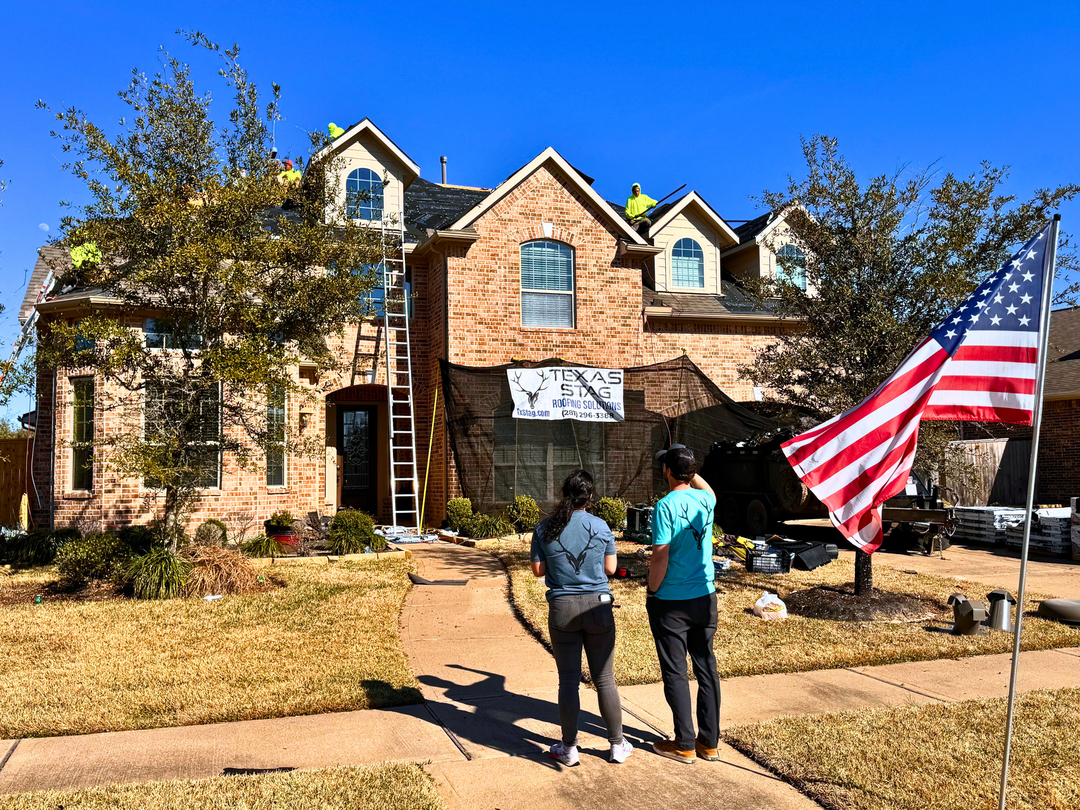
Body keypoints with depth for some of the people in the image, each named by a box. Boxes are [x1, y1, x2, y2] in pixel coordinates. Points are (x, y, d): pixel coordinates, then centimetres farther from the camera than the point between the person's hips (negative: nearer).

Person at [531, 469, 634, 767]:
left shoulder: (545, 529, -4)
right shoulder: (600, 527, -4)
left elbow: (538, 569, 2)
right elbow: (611, 567, 4)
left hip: (562, 609, 0)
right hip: (598, 607, 0)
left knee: (568, 680, 8)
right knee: (604, 679, 11)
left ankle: (569, 748, 15)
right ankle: (617, 745, 20)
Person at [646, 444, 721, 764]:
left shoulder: (666, 506, -16)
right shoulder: (706, 501, 2)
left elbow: (660, 559, -18)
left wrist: (651, 593, -5)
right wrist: (689, 470, 25)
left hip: (671, 603, -6)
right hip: (705, 598, 6)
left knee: (675, 674, 4)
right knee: (706, 669, 12)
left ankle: (685, 745, 10)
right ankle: (709, 741, 20)